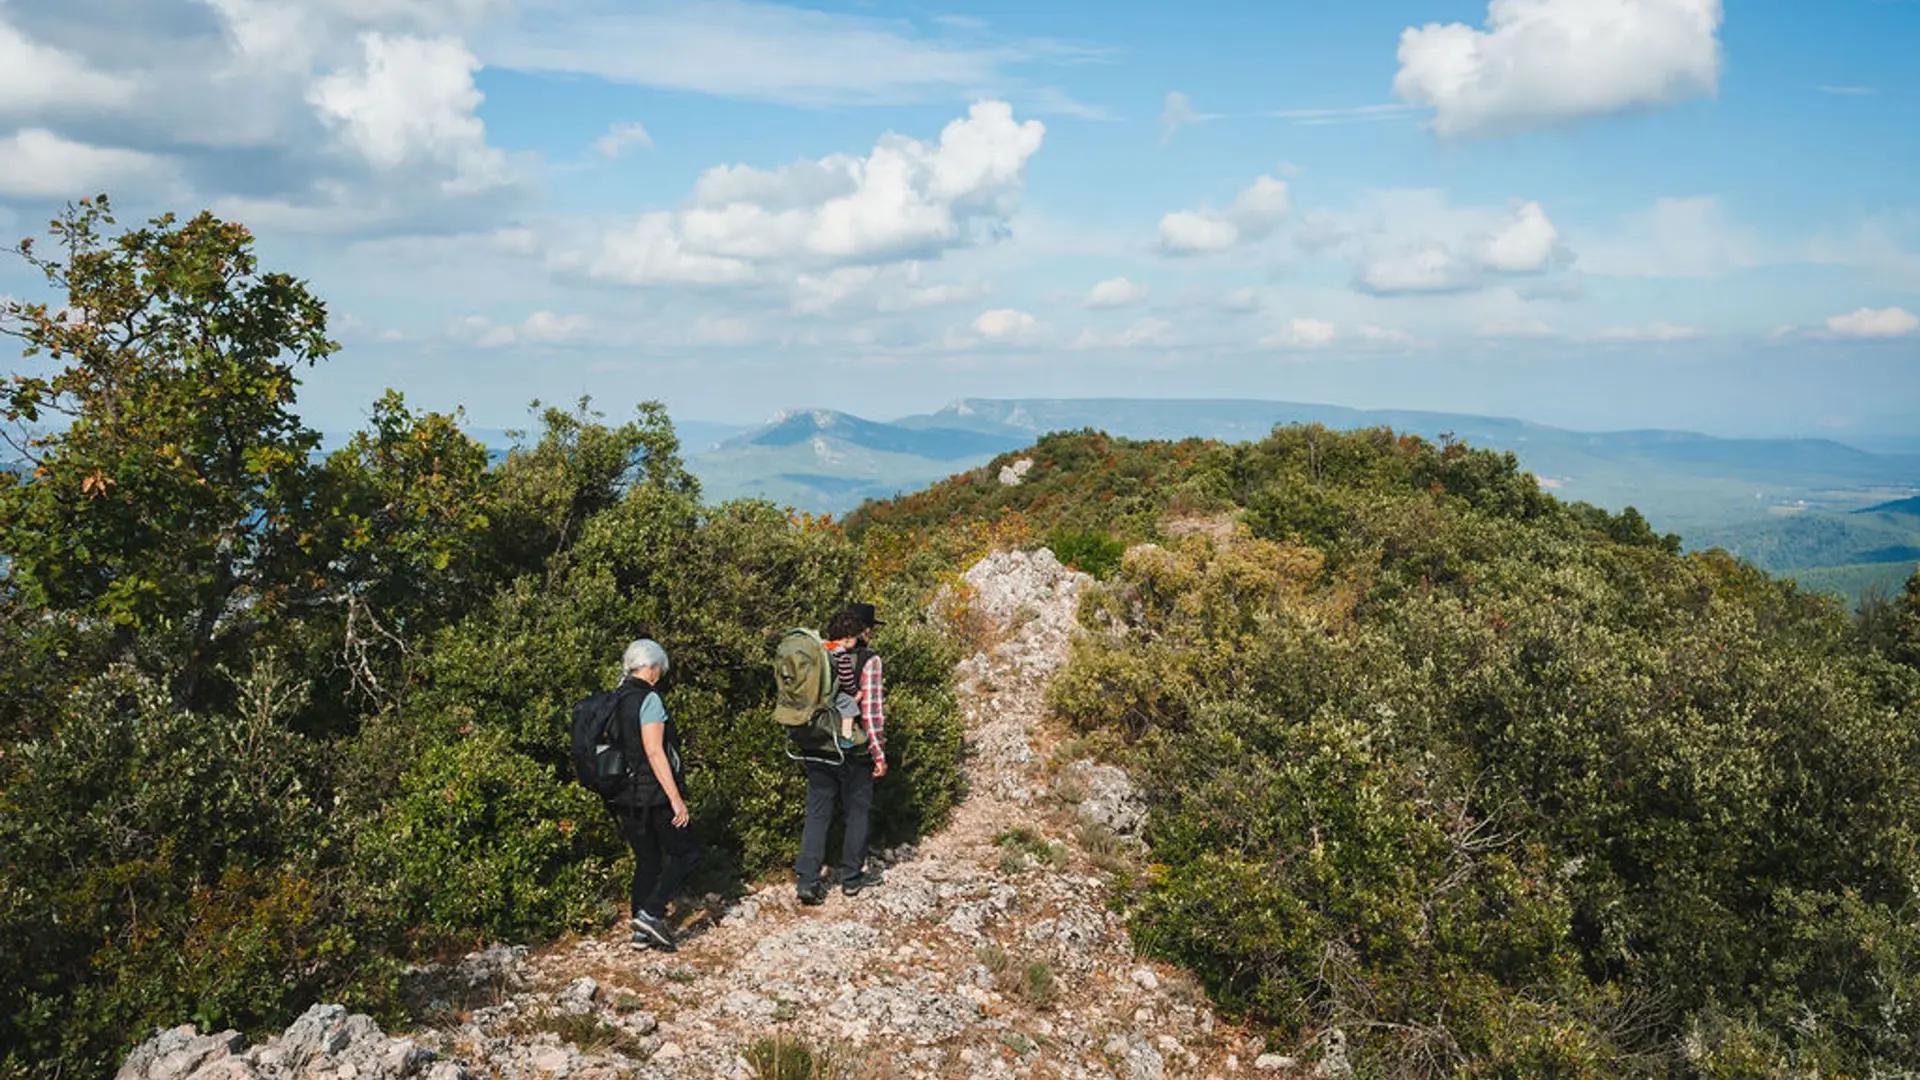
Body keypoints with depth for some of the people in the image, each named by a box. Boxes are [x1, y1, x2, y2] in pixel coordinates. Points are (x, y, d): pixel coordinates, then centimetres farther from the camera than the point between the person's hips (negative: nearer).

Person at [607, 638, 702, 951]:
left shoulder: (615, 700, 9)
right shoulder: (648, 699, -15)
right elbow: (654, 752, -21)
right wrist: (676, 799, -21)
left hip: (624, 796, 8)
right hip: (653, 795, -8)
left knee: (647, 860, 16)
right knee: (687, 852, 5)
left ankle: (642, 931, 17)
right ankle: (651, 913, -5)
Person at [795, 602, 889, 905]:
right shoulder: (868, 660, -11)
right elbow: (871, 711, -14)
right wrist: (879, 755, -7)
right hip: (853, 752, -4)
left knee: (817, 813, 10)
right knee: (858, 812, 13)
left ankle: (808, 881, 6)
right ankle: (852, 877, 22)